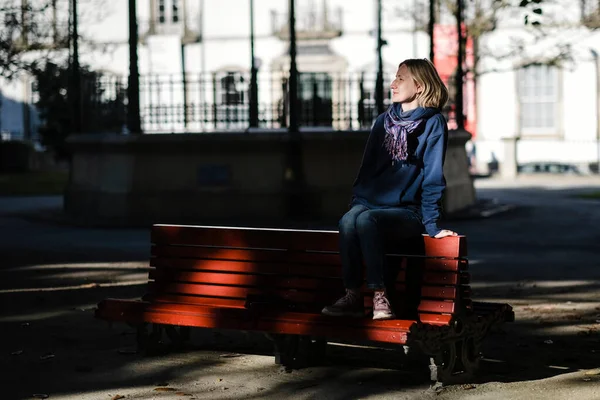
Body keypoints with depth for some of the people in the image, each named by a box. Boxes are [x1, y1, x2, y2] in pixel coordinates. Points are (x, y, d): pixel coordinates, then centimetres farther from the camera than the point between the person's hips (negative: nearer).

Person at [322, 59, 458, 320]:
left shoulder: (433, 123, -4)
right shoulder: (383, 121, 13)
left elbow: (433, 177, -8)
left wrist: (431, 224, -14)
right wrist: (356, 202, 5)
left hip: (408, 211, -4)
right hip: (371, 202, 4)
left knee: (366, 220, -35)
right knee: (348, 220, -30)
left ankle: (379, 296, -31)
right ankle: (352, 297, -26)